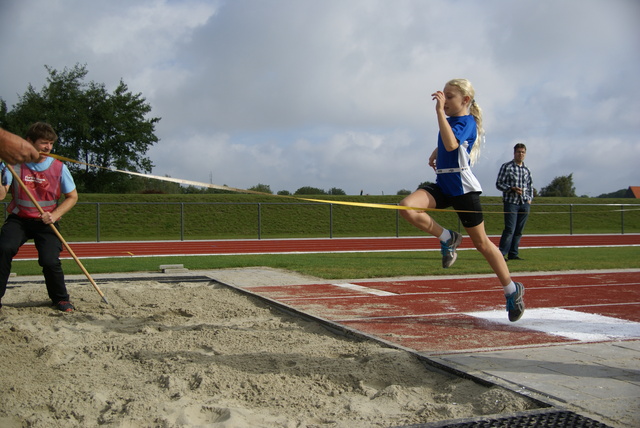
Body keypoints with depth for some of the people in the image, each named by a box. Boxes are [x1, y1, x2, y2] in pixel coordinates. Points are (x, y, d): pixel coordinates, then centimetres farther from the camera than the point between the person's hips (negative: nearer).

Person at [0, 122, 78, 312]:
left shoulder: (59, 168, -5)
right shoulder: (15, 164, -6)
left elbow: (72, 197, 3)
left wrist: (54, 215, -11)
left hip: (46, 222, 0)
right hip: (18, 219, 0)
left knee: (50, 261, -16)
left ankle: (60, 298, 13)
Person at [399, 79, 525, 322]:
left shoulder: (467, 122, -12)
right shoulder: (451, 120, 11)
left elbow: (451, 144, -35)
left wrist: (439, 111, -33)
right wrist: (436, 153, 20)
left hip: (463, 189, -7)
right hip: (442, 185, 7)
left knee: (481, 243, 2)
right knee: (407, 207, -21)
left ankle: (512, 290, 19)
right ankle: (447, 239, 0)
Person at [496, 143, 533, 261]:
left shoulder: (527, 170, 14)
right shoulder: (506, 166, 0)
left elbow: (530, 185, 23)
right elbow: (499, 184, -2)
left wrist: (530, 198, 9)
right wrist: (512, 188, -15)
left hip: (524, 204, 5)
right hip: (511, 202, -5)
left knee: (519, 231, 5)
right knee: (510, 229, -13)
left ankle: (513, 254, 11)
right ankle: (501, 254, -10)